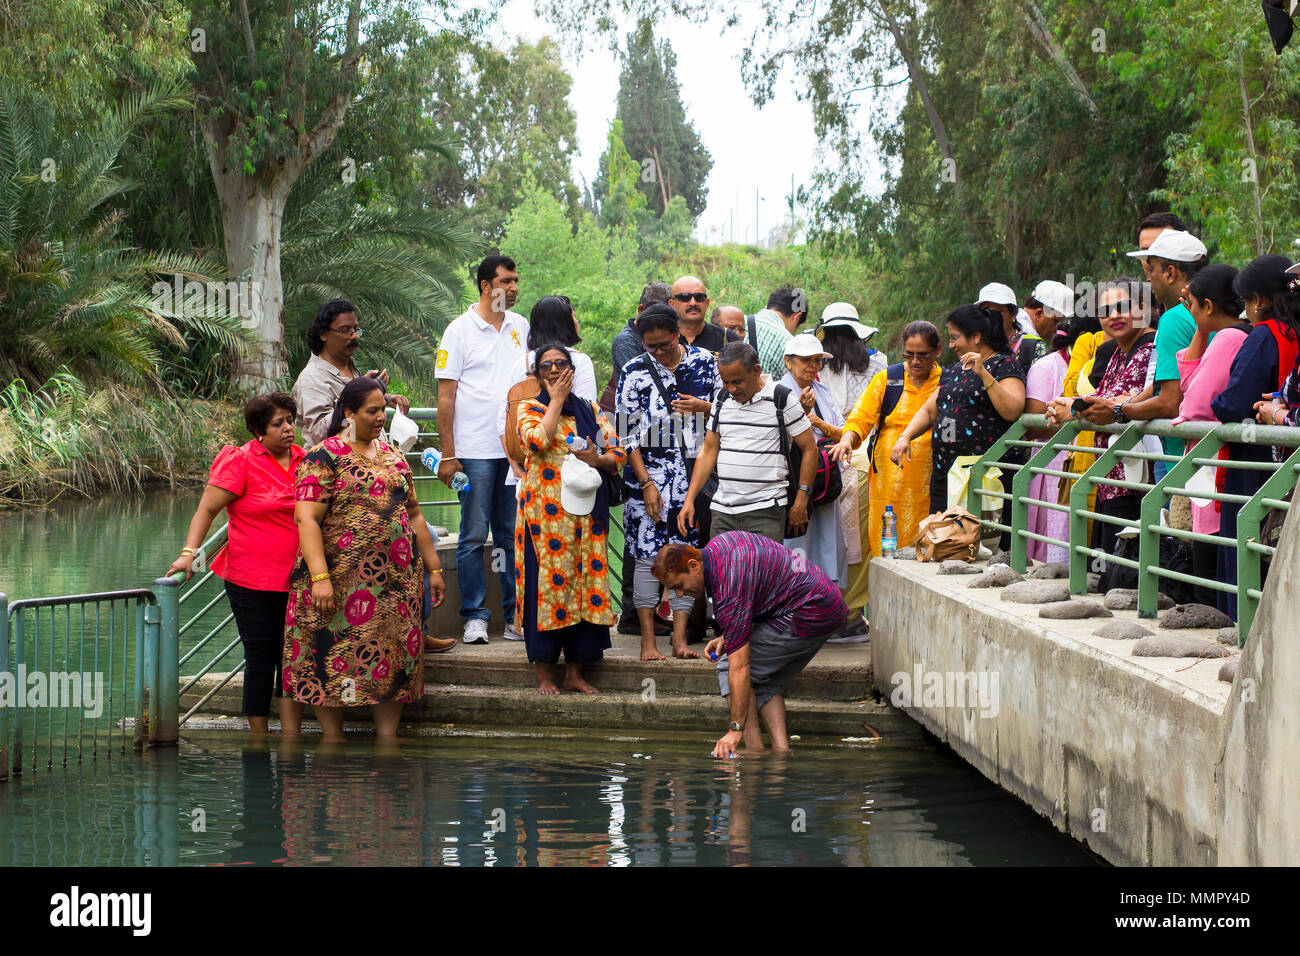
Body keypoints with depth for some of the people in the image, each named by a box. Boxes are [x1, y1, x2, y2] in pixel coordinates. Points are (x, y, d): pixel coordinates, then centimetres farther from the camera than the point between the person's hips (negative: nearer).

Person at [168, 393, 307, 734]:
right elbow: (207, 509, -7)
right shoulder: (241, 461, -5)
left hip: (296, 580, 4)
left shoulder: (303, 460, 10)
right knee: (260, 658, 0)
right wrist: (189, 553, -17)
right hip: (253, 581, -4)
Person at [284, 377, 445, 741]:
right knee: (335, 660, -2)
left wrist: (434, 568, 16)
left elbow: (414, 515, 20)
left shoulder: (393, 457, 16)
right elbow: (307, 518, -13)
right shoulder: (323, 456, -5)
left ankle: (387, 735, 10)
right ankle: (333, 739, 6)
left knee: (394, 657, 4)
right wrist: (320, 577, -22)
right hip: (341, 578, -6)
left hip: (397, 580, 6)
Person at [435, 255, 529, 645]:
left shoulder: (521, 327, 11)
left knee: (514, 536, 8)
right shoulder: (461, 330, -2)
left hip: (518, 448, 4)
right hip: (476, 451, -4)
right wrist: (448, 455, -8)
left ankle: (516, 615, 13)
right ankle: (474, 617, 5)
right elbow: (446, 396, -3)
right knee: (474, 536, -1)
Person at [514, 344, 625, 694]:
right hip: (545, 507, -3)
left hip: (585, 510, 3)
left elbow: (618, 454, 12)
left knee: (586, 580, 1)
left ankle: (575, 671, 8)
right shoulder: (529, 409, 6)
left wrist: (596, 459, -10)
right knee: (547, 581, -6)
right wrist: (557, 400, -5)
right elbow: (537, 441, -15)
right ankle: (544, 673, 1)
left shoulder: (590, 410, 16)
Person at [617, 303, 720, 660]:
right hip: (650, 473, -2)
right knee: (648, 554, -4)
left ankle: (680, 636, 6)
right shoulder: (635, 372, 0)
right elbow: (628, 432, -2)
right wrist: (646, 483, -9)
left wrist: (702, 407, -9)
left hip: (695, 473, 2)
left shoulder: (704, 363, 6)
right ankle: (647, 639, 1)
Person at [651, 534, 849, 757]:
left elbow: (740, 668, -24)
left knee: (729, 670, -6)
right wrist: (727, 637, 14)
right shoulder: (718, 544, 5)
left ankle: (755, 753, -7)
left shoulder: (728, 589, -23)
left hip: (807, 617, -11)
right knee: (765, 683, 16)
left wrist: (735, 730, -21)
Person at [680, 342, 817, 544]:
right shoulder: (722, 401, 12)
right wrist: (689, 500, 9)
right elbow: (708, 451, 16)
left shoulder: (783, 400, -3)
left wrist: (801, 502, -5)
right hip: (721, 511, 5)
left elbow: (810, 449, 0)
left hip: (766, 511, -5)